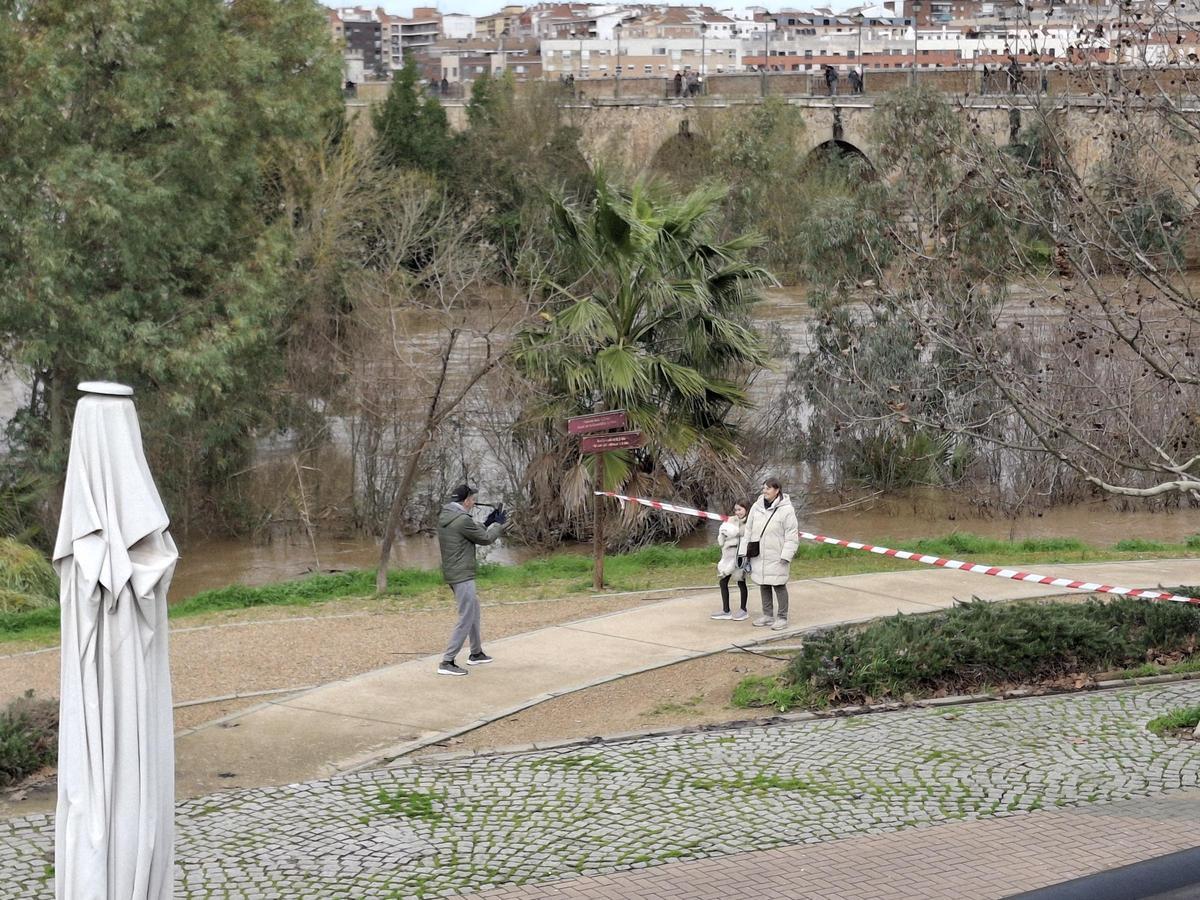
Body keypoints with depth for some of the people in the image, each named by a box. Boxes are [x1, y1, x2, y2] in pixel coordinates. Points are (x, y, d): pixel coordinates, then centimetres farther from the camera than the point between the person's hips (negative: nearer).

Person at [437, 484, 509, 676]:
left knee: (474, 609, 24)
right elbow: (485, 538, -9)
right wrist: (498, 525, 7)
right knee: (466, 619, -5)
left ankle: (476, 653, 33)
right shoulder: (462, 520, -22)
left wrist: (487, 523, 16)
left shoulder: (444, 517, 7)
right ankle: (447, 662, -7)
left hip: (452, 574, 10)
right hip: (462, 576, -10)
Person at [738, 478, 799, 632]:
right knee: (764, 585, 12)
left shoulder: (786, 509, -9)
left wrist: (786, 555, -15)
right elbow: (748, 530, 12)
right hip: (759, 555, 5)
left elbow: (792, 535, -9)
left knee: (779, 585, 0)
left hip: (776, 557, -5)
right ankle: (767, 615, 23)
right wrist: (744, 551, 8)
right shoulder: (756, 507, 6)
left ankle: (782, 618, 8)